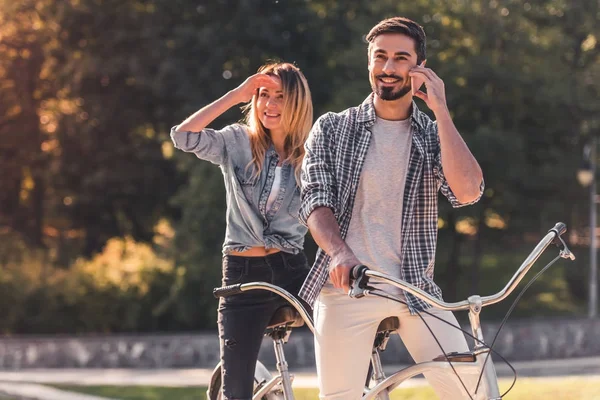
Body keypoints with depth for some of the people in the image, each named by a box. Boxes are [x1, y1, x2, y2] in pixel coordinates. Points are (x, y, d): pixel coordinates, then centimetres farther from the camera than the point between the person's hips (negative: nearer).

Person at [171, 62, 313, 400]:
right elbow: (183, 136, -17)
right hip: (243, 274, -1)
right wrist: (237, 95, -16)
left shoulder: (308, 156, 5)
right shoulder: (238, 142, 0)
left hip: (292, 271, 1)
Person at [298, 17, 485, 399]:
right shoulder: (332, 129, 9)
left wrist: (440, 110, -9)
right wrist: (339, 252, -23)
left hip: (415, 288, 1)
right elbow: (315, 200, -3)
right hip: (346, 283, -1)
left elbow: (467, 191, -10)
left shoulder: (434, 135, 9)